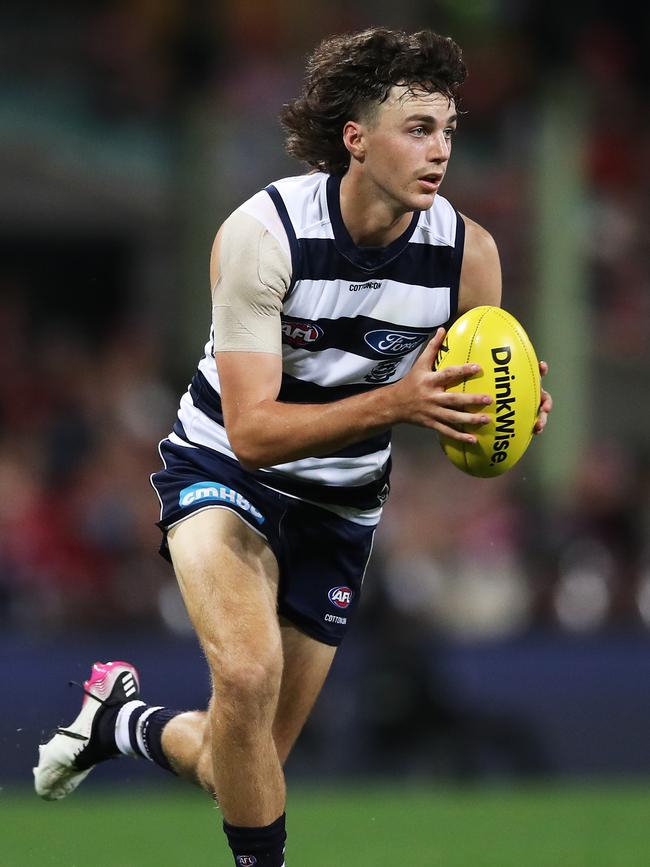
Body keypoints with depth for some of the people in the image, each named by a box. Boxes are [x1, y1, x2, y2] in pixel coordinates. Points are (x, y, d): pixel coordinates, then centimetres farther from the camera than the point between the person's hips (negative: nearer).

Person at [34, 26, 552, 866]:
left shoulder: (468, 251, -15)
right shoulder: (263, 233, -25)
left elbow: (470, 428, -5)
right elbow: (251, 430, -29)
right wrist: (395, 401, -44)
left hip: (342, 501, 4)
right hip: (226, 470, -4)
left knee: (245, 764, 7)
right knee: (249, 672, -34)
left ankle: (121, 717, 38)